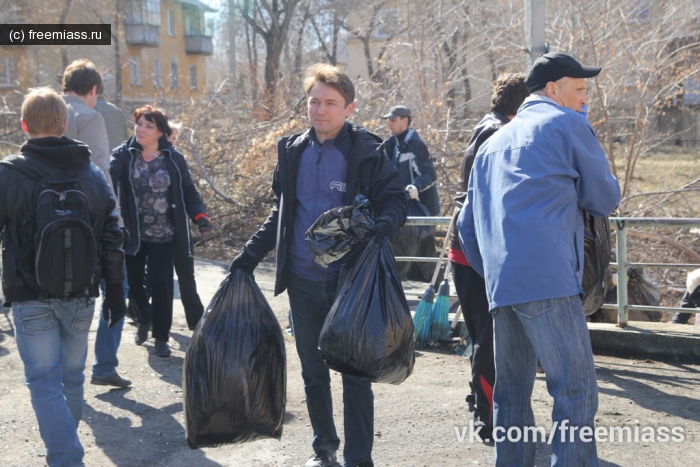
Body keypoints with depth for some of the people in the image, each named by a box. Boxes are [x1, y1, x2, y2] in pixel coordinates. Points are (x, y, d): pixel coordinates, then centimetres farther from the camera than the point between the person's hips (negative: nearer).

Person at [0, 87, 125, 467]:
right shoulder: (93, 174, 2)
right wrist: (115, 290, 12)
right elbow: (111, 239, 5)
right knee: (72, 376, 17)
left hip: (31, 298, -4)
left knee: (44, 382, 1)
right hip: (81, 294, 4)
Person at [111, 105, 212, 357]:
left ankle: (161, 337, 15)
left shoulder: (173, 159, -1)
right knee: (133, 282, 11)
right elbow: (108, 178, -22)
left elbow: (188, 191, 5)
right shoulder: (123, 155, -4)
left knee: (160, 284, -2)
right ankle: (144, 320, 41)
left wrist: (199, 215, -11)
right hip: (132, 235, 1)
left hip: (162, 235, -1)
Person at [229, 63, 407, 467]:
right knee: (313, 369, 14)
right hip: (303, 280, 5)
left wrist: (382, 225, -29)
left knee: (354, 371, 2)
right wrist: (252, 253, 10)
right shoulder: (293, 151, 8)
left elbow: (396, 200, -8)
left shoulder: (366, 152, -7)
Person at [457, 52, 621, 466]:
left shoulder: (493, 143, 26)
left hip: (500, 285, 7)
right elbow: (605, 199, 8)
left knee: (512, 391, 14)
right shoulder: (569, 124, 6)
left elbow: (467, 226, 25)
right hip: (549, 277, -7)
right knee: (576, 392, -7)